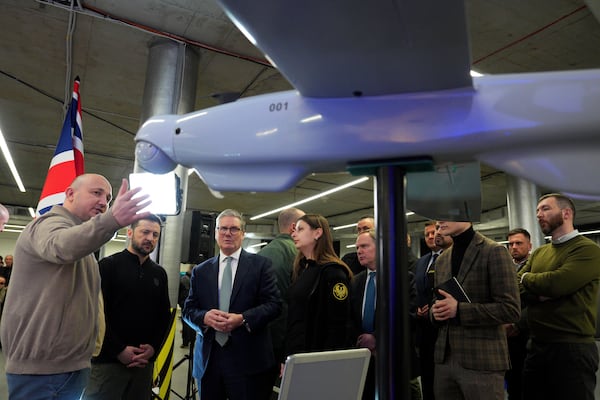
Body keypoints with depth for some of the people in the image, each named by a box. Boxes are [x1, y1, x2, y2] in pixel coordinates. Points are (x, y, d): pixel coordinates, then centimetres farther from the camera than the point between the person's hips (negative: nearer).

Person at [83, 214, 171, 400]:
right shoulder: (108, 265, -2)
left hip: (145, 362, 4)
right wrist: (119, 349, -13)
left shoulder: (159, 273, 11)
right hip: (109, 359, -4)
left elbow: (164, 315, 12)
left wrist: (153, 348, -3)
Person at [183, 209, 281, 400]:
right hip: (208, 358, 3)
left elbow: (274, 304, -4)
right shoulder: (201, 271, 10)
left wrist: (243, 319, -17)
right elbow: (188, 309, 10)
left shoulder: (260, 264, 1)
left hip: (247, 358, -3)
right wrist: (204, 317, -12)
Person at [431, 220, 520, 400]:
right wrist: (436, 311, -2)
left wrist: (459, 309, -19)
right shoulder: (441, 260, 12)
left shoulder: (494, 252, -8)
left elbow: (511, 310, -13)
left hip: (482, 361, -6)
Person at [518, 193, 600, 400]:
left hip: (571, 348, -7)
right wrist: (542, 292, -16)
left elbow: (556, 283, -24)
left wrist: (526, 277, -5)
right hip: (536, 346, 7)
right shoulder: (538, 253, 13)